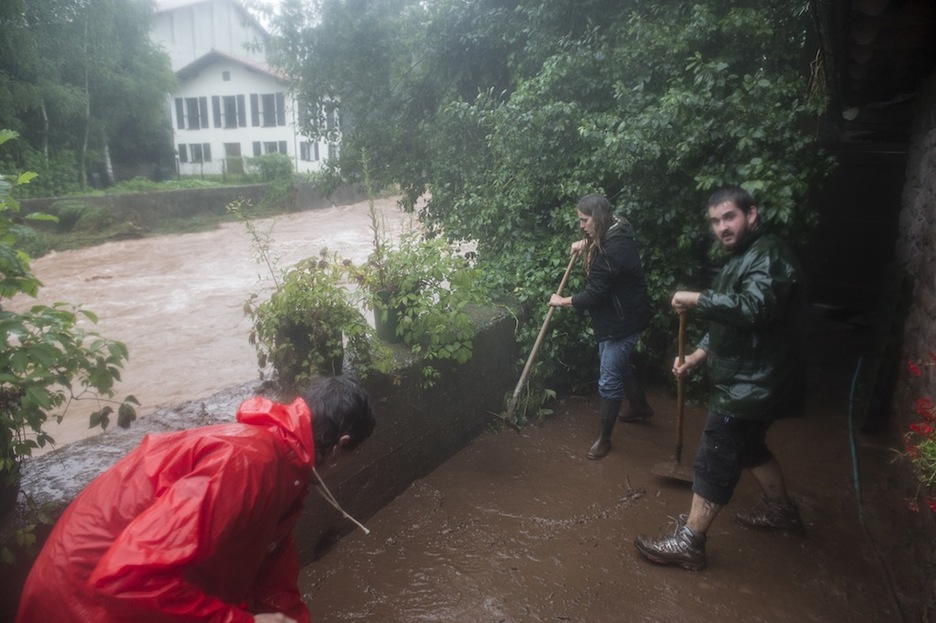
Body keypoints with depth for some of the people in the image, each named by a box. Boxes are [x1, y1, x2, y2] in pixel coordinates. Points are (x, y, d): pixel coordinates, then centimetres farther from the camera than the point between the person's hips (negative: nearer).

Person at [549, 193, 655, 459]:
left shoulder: (614, 248, -28)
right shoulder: (611, 236, 4)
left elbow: (595, 294, -26)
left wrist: (562, 301, -11)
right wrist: (585, 244, 7)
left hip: (624, 320, -11)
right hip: (615, 317, 11)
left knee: (609, 379, -2)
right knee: (620, 366, 26)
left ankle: (603, 438, 11)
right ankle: (641, 408, 48)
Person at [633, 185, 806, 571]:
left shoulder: (769, 256, -17)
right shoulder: (742, 259, 16)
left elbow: (754, 309, -36)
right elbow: (727, 324, 20)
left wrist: (697, 300, -29)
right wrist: (696, 356, 10)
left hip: (754, 384, -10)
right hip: (745, 380, 10)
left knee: (715, 459, -7)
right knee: (748, 447, 25)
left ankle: (688, 544, 2)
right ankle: (781, 510, 45)